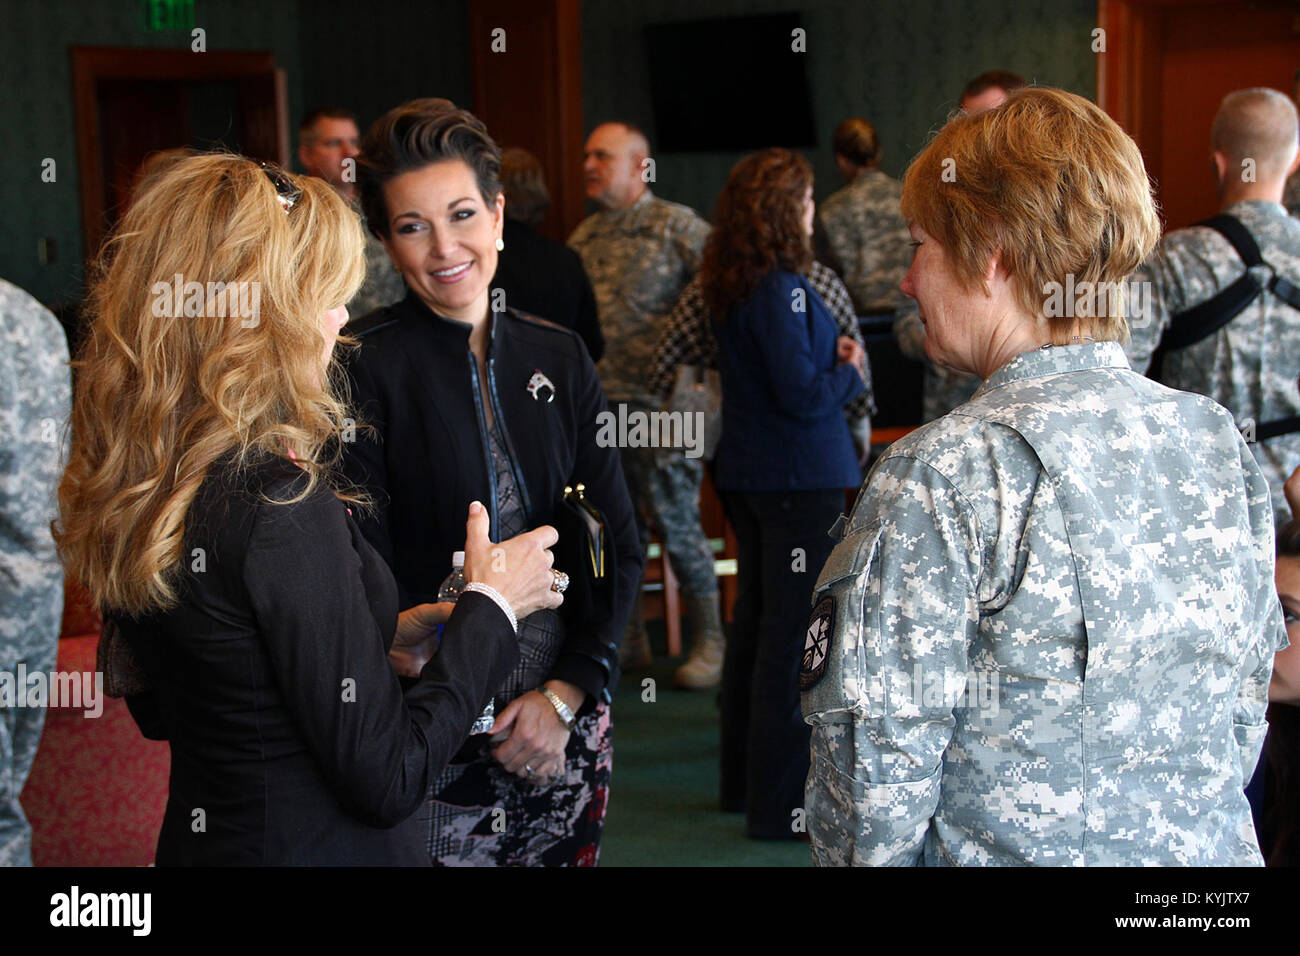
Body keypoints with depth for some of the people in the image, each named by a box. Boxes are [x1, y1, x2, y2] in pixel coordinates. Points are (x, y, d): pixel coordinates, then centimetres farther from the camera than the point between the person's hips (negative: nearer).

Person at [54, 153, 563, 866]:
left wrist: (372, 634, 9)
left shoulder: (128, 480, -2)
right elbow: (385, 778, -22)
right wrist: (491, 605, -10)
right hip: (325, 848, -7)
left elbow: (157, 710, 10)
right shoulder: (277, 506, -26)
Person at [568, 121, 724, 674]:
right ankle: (628, 641, 21)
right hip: (597, 402, 6)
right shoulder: (584, 238, 14)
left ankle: (709, 640, 10)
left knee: (675, 524, -3)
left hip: (656, 401, -6)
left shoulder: (677, 226, -4)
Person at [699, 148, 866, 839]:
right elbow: (800, 393, -23)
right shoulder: (780, 288, -20)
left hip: (747, 473, 10)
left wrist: (828, 355, 6)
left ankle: (743, 780, 29)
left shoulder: (728, 286, 9)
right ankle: (779, 802, 2)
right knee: (793, 634, -4)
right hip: (800, 478, -10)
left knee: (754, 621, 17)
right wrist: (851, 374, -5)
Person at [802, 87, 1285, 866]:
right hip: (1214, 845, 6)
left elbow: (875, 781, -20)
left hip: (1014, 849, -5)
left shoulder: (940, 478, -20)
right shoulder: (1223, 442, -2)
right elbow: (1245, 717, 8)